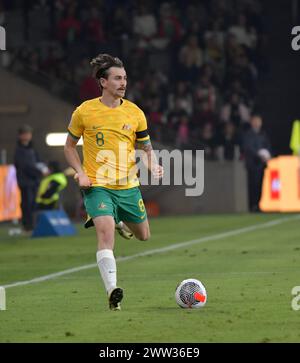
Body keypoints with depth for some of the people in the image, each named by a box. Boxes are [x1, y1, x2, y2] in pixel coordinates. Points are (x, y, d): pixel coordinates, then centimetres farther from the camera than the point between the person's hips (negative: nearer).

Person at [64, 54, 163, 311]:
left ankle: (118, 220, 48)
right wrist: (81, 173, -7)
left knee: (143, 235, 16)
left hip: (128, 186, 4)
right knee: (106, 235, -23)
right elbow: (70, 146, 8)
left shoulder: (135, 113, 1)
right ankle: (112, 291, -26)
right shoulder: (84, 112, -4)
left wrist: (153, 166, -10)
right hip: (97, 186, -4)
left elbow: (147, 147, 12)